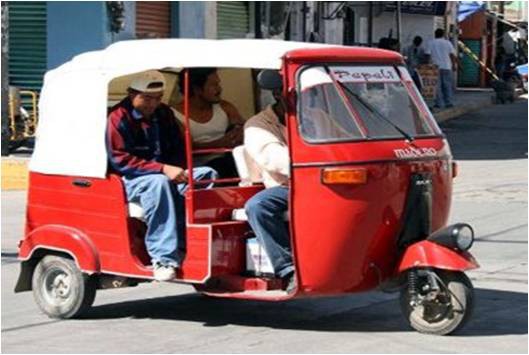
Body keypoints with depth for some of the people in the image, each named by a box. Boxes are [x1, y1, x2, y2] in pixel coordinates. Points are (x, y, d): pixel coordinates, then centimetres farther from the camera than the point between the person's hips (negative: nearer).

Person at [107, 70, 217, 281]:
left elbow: (178, 149, 18)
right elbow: (119, 160, -17)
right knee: (158, 183, -39)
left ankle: (184, 245, -26)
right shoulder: (118, 118, -8)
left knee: (207, 175, -17)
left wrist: (178, 171, -7)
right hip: (131, 180, -7)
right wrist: (163, 169, -24)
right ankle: (163, 257, -41)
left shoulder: (164, 114, 13)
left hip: (167, 175, 7)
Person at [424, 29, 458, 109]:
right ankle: (448, 102, 6)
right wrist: (454, 64, 8)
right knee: (448, 86, 6)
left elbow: (427, 54, -3)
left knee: (438, 86, 0)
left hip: (436, 67, 0)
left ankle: (439, 103, -3)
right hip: (447, 66, 0)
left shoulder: (431, 43, 3)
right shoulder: (447, 43, 5)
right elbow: (452, 55, 2)